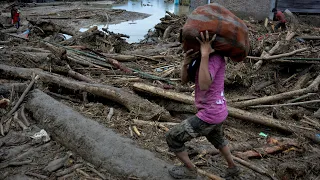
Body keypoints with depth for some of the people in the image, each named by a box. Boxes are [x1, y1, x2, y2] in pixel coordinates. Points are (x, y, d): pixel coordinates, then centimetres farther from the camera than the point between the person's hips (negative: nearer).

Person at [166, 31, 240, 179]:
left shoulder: (215, 58, -23)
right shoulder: (199, 56, 4)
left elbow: (204, 85, -36)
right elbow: (184, 80, 3)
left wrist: (205, 54, -37)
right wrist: (185, 64, -17)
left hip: (209, 115, -10)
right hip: (218, 112, 10)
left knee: (172, 137, 4)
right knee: (216, 138, 37)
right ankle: (232, 167, 56)